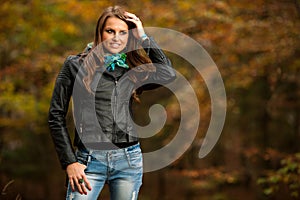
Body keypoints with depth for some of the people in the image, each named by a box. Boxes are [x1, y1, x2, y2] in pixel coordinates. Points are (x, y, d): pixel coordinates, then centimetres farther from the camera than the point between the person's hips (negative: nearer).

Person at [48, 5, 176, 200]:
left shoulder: (133, 69, 9)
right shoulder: (76, 65, 3)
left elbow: (168, 74, -9)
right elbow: (56, 115, 2)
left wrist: (143, 37, -2)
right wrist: (69, 162, -4)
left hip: (128, 160, 2)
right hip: (89, 161, -2)